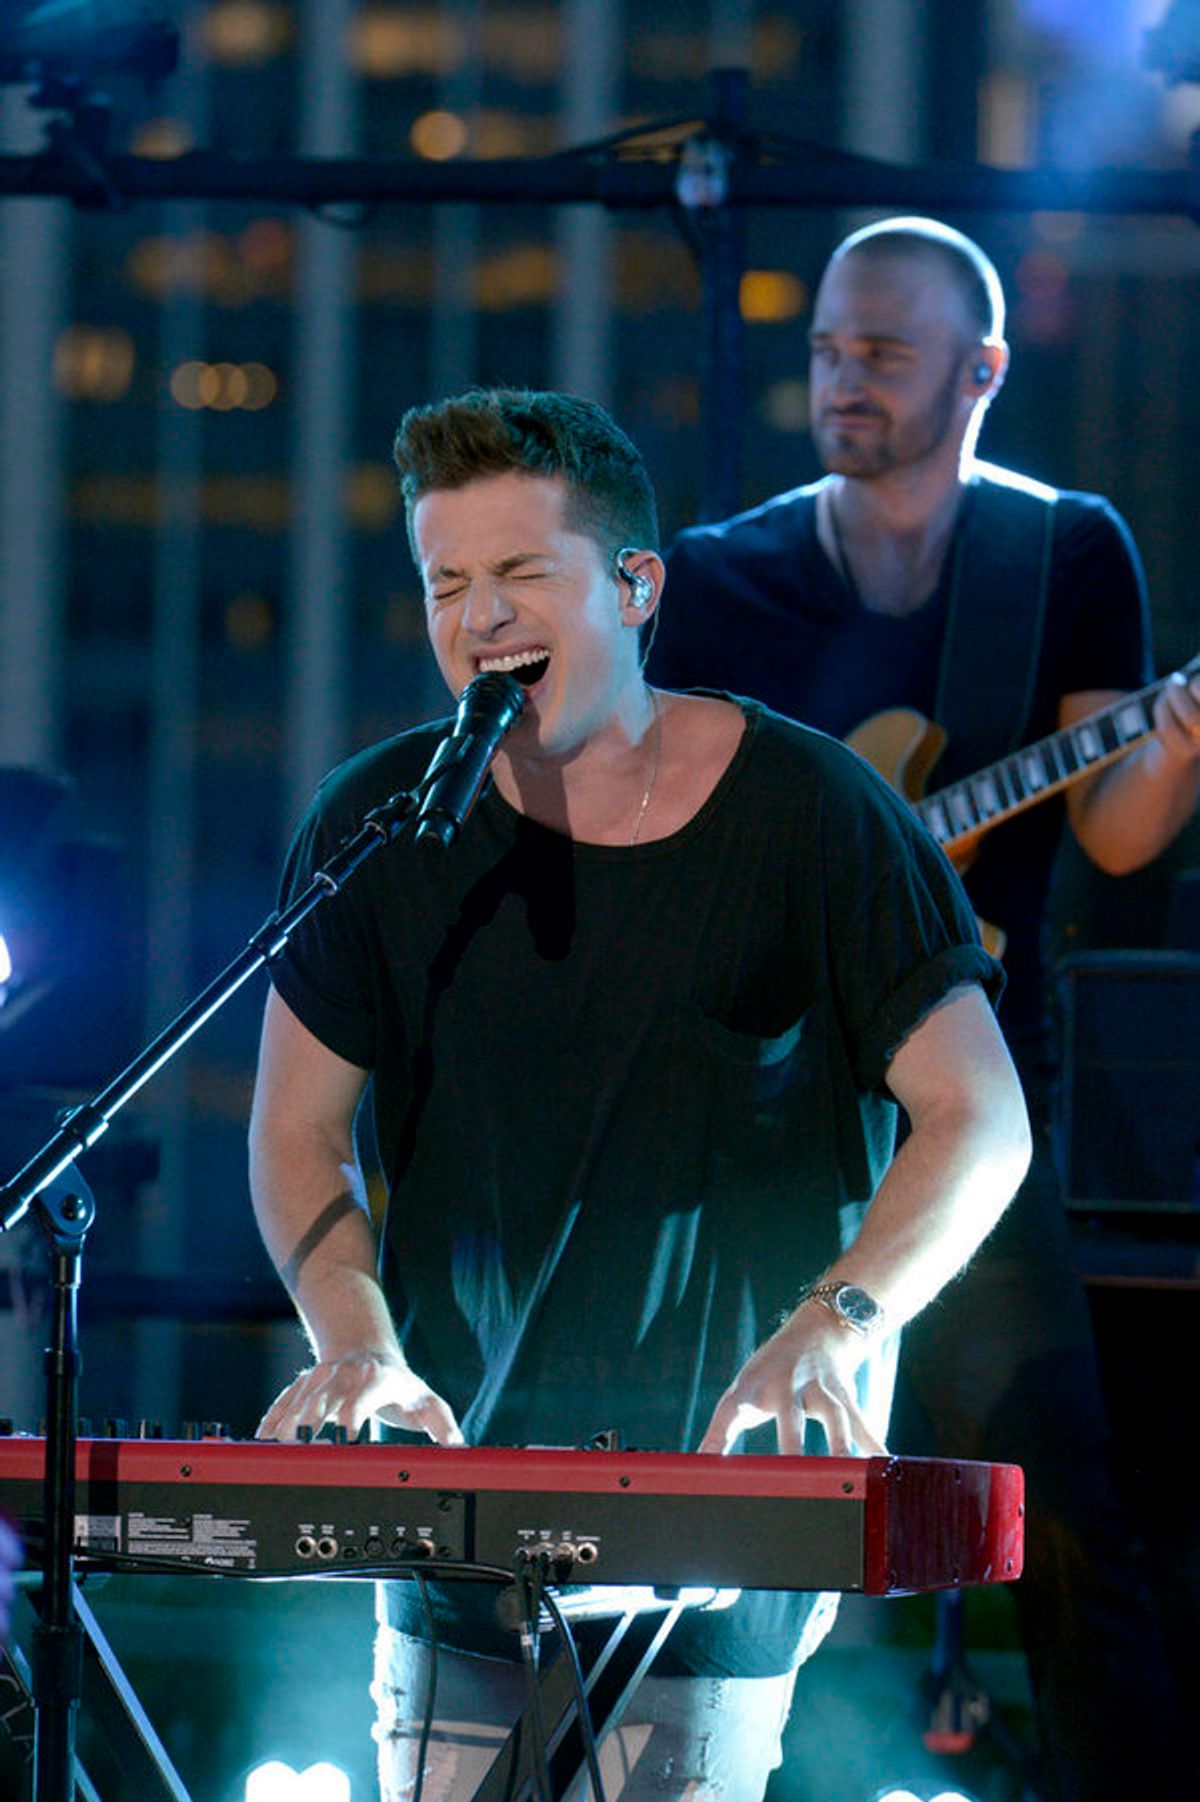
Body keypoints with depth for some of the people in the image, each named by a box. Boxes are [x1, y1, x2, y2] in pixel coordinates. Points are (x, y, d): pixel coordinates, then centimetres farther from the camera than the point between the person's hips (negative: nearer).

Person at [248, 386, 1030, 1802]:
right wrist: (357, 1344, -14)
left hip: (728, 1469, -3)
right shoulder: (380, 827, -1)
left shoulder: (808, 813, -9)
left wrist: (831, 1327, -28)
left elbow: (980, 1122, -11)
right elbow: (299, 1129, 5)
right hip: (461, 1465, 3)